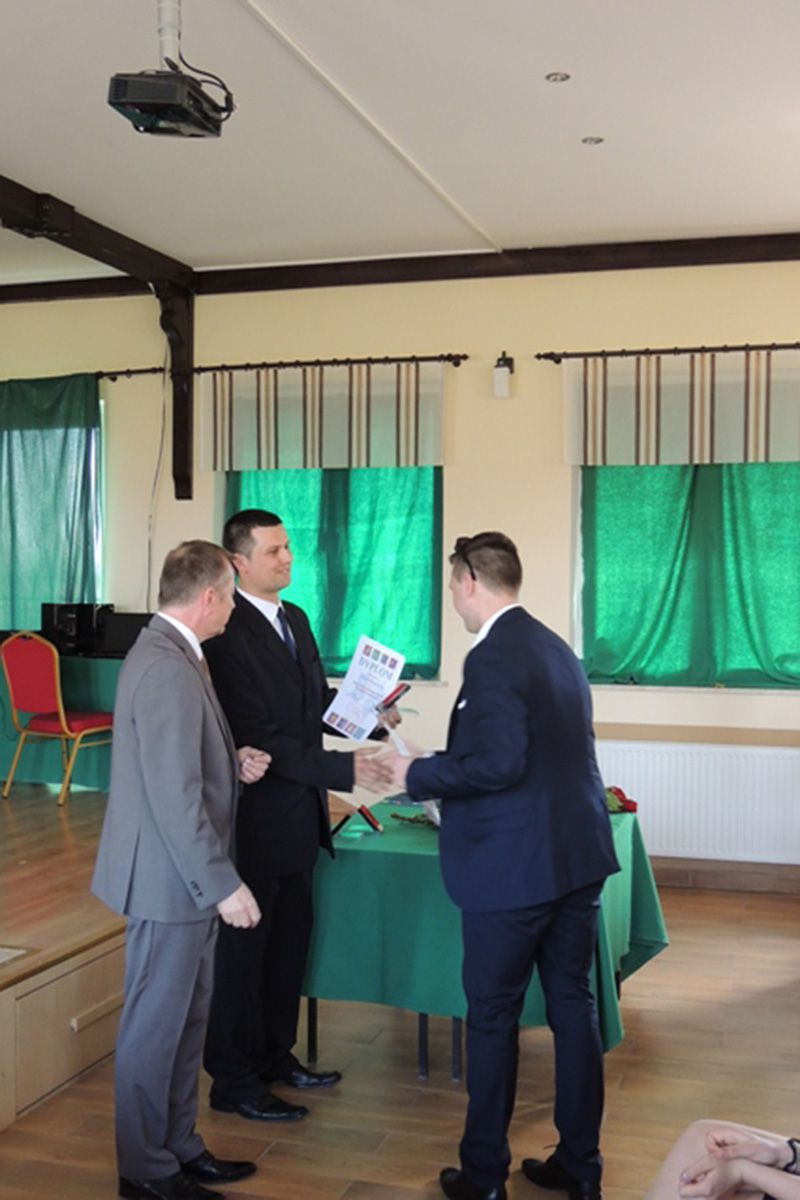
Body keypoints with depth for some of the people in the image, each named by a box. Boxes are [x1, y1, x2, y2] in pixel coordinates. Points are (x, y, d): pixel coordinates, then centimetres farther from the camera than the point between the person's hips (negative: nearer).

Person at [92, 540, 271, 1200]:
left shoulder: (165, 652, 9)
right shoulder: (169, 669, -24)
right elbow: (176, 797, -26)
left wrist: (231, 763, 6)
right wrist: (223, 884, -22)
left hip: (186, 876, 10)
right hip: (171, 878, -10)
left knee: (186, 1020, 20)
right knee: (156, 1025, 6)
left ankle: (179, 1146, 34)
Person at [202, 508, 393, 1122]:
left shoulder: (295, 619, 9)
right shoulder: (228, 634, -20)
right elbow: (259, 738, -24)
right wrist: (345, 769, -27)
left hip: (298, 813, 9)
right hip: (255, 817, -9)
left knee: (289, 940, 19)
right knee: (243, 946, 5)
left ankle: (275, 1054, 36)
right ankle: (234, 1081, 20)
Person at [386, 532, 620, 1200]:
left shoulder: (493, 657, -17)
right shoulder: (558, 648, 11)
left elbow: (500, 764, -25)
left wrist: (418, 775, -11)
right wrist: (444, 771, 24)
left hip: (514, 867, -8)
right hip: (578, 855, 8)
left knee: (493, 1017, 6)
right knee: (573, 1005, 14)